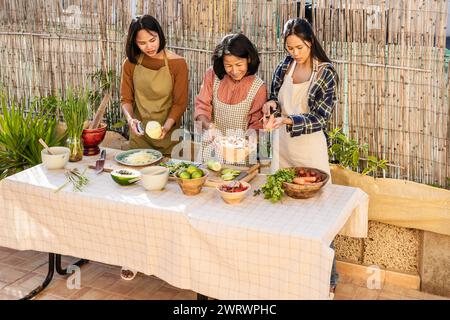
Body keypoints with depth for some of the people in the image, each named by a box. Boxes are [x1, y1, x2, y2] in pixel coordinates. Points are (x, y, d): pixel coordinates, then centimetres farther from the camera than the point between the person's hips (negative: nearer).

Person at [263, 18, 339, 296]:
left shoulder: (326, 73, -10)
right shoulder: (286, 65, 3)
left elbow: (320, 119, -15)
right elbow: (275, 96, 15)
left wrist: (286, 120, -29)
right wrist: (271, 104, -9)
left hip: (310, 147, -5)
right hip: (283, 145, 5)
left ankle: (328, 277, 15)